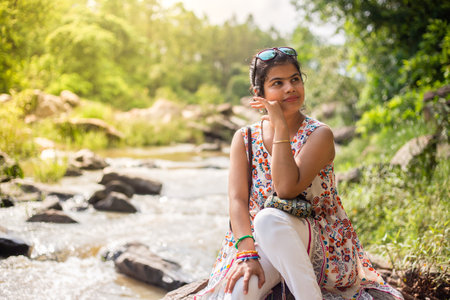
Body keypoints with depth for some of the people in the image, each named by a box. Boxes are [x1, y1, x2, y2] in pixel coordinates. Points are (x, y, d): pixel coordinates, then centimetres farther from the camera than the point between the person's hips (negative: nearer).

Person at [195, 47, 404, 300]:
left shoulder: (319, 135, -5)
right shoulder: (244, 139, 5)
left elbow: (286, 188, -21)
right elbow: (237, 199, -7)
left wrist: (280, 125, -17)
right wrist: (247, 254, -23)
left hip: (321, 244, 0)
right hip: (259, 243, 1)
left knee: (268, 218, -35)